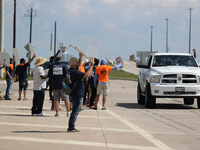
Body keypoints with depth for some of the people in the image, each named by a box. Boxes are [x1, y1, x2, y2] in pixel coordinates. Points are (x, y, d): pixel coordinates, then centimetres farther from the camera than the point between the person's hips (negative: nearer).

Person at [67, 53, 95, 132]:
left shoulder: (71, 70, 10)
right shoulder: (74, 72, -21)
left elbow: (78, 65, 30)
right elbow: (87, 75, -27)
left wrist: (81, 57, 19)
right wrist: (91, 65, -18)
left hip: (73, 94, 10)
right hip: (77, 94, -10)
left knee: (75, 111, 17)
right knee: (75, 111, -5)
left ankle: (71, 127, 19)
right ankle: (71, 128, -4)